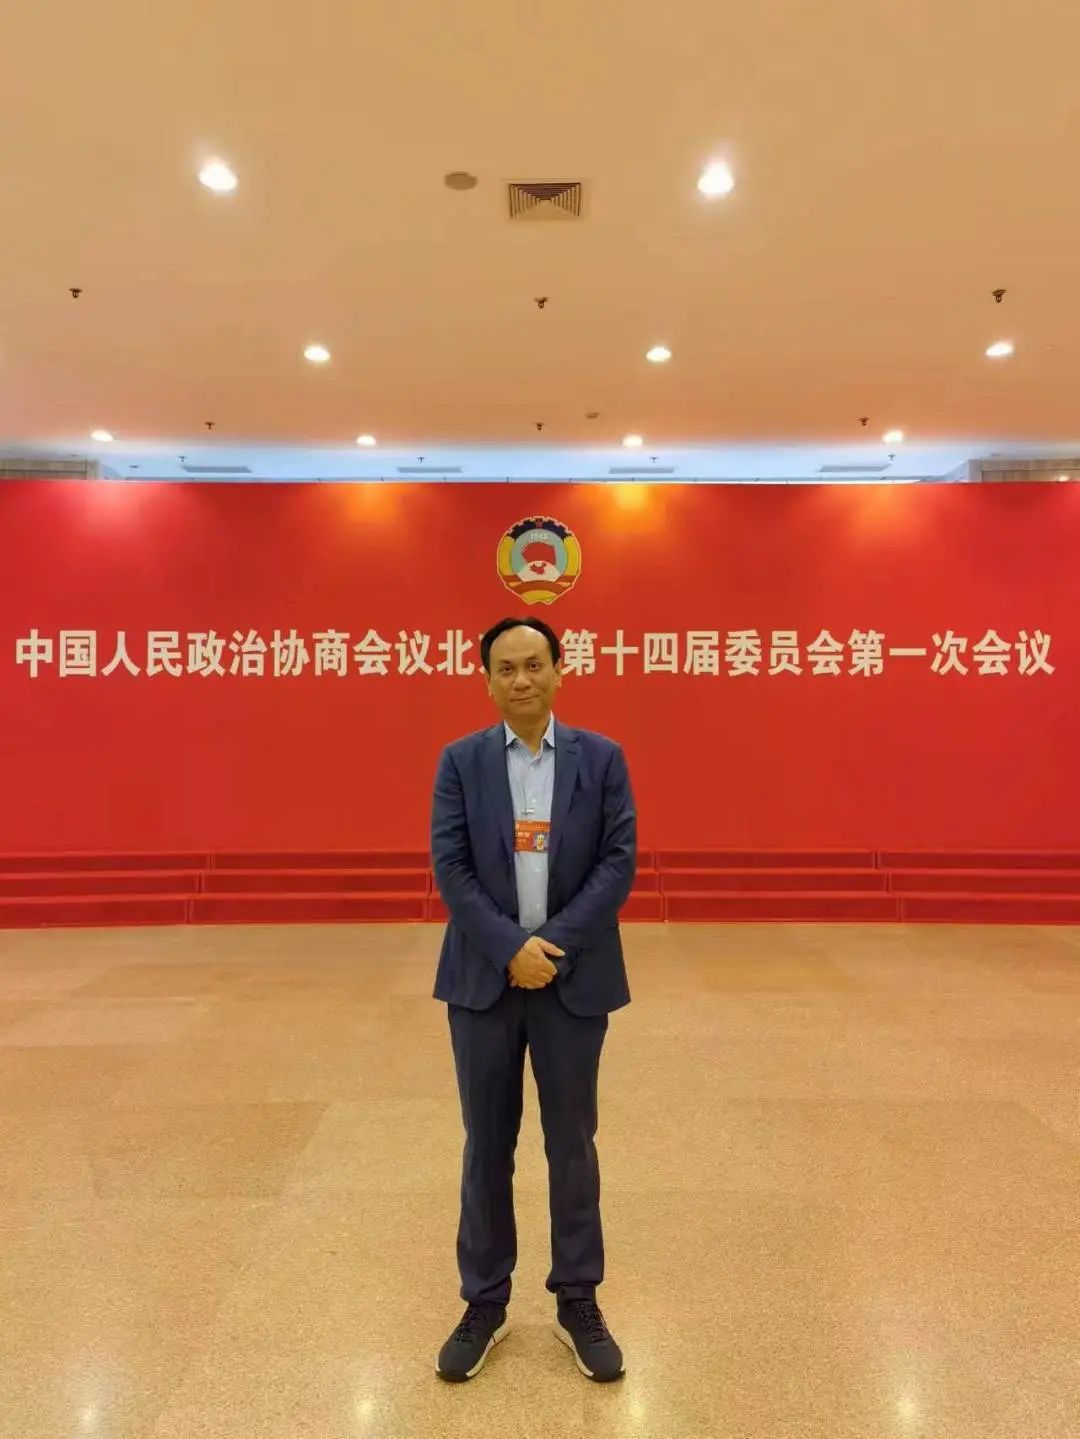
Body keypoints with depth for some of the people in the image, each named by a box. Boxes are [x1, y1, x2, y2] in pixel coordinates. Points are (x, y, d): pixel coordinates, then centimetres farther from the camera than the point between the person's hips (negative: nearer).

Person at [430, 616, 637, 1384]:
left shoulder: (602, 757, 0)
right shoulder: (461, 761, 1)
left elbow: (621, 861, -6)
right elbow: (450, 867, -5)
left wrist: (555, 944, -15)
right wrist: (511, 947, -16)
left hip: (575, 978, 0)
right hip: (484, 977, 1)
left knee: (572, 1143, 11)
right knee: (487, 1145, 11)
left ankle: (579, 1301, 30)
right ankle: (485, 1303, 29)